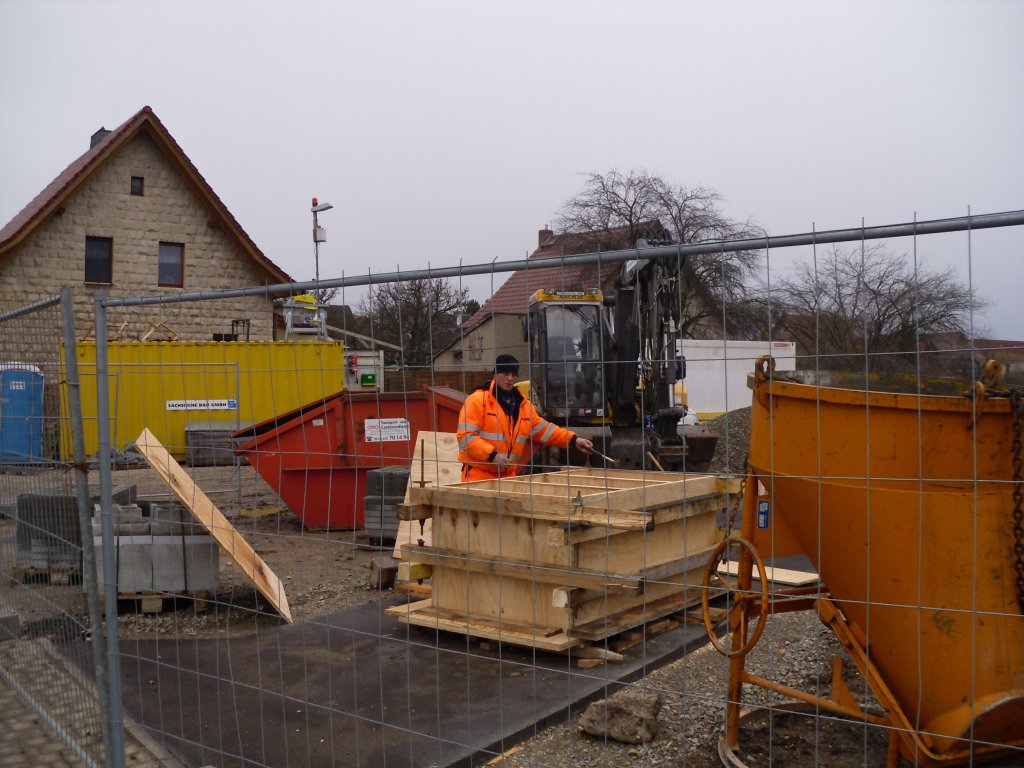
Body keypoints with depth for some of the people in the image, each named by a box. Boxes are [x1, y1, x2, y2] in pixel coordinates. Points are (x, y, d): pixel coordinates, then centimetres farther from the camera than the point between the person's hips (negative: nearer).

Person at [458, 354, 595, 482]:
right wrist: (491, 455, -24)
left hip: (508, 475, 7)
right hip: (479, 474, -7)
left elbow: (542, 429, 21)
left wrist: (573, 440, 12)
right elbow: (466, 436, -14)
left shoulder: (523, 404, 13)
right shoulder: (477, 401, -9)